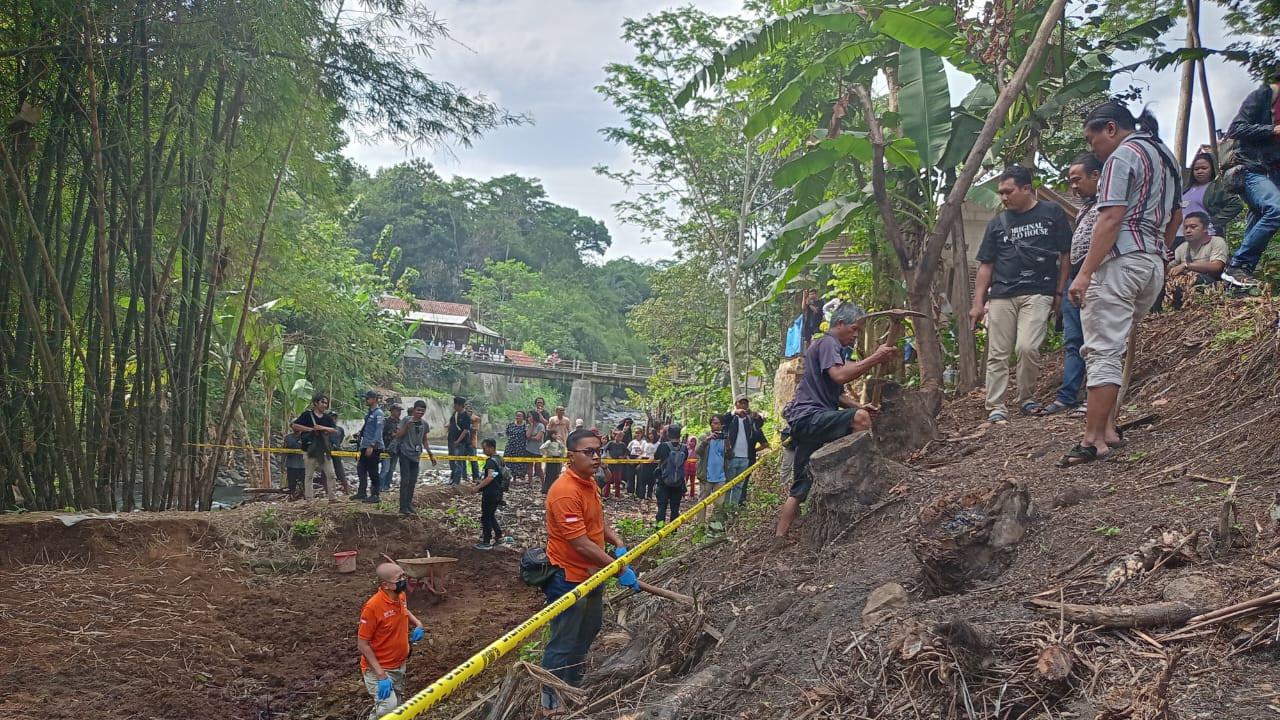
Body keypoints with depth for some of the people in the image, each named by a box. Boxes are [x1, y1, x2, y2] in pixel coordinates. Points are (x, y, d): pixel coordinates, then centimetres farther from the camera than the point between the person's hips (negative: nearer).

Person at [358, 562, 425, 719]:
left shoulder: (401, 596, -5)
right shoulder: (373, 607, -27)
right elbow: (362, 644, -21)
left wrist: (417, 624, 1)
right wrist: (381, 675, -25)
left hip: (399, 665, 8)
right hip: (379, 668, -7)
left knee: (396, 706, 17)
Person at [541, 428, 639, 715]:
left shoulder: (589, 482, 3)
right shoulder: (565, 491, -28)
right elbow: (581, 543, -30)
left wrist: (618, 545, -3)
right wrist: (619, 570, -27)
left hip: (591, 573, 10)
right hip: (568, 578, -10)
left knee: (588, 633, 26)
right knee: (562, 644, 1)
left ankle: (574, 687, 45)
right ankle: (551, 704, 16)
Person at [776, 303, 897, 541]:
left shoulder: (834, 347, 29)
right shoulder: (827, 343, -4)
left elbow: (838, 394, 26)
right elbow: (839, 376, -24)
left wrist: (860, 406, 9)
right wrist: (875, 359, -22)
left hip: (804, 424, 11)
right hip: (809, 417, -11)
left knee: (799, 489, 7)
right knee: (859, 418, -29)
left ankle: (778, 539, 6)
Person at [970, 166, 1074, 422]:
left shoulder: (1052, 213, 7)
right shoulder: (997, 223, 15)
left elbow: (1066, 255, 8)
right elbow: (985, 265, 15)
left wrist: (1060, 293, 2)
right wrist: (978, 302, 8)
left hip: (1038, 293, -3)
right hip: (1001, 295, 3)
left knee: (1027, 347, -17)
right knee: (997, 354, 0)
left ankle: (1026, 399, 4)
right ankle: (996, 407, 6)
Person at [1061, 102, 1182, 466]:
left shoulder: (1123, 155, -8)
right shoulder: (1166, 156, 21)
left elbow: (1112, 218, -18)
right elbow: (1176, 216, 26)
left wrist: (1085, 273, -20)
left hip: (1120, 261, -9)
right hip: (1154, 265, 9)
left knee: (1102, 351, -11)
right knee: (1113, 348, 14)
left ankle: (1094, 439, -14)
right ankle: (1107, 427, 9)